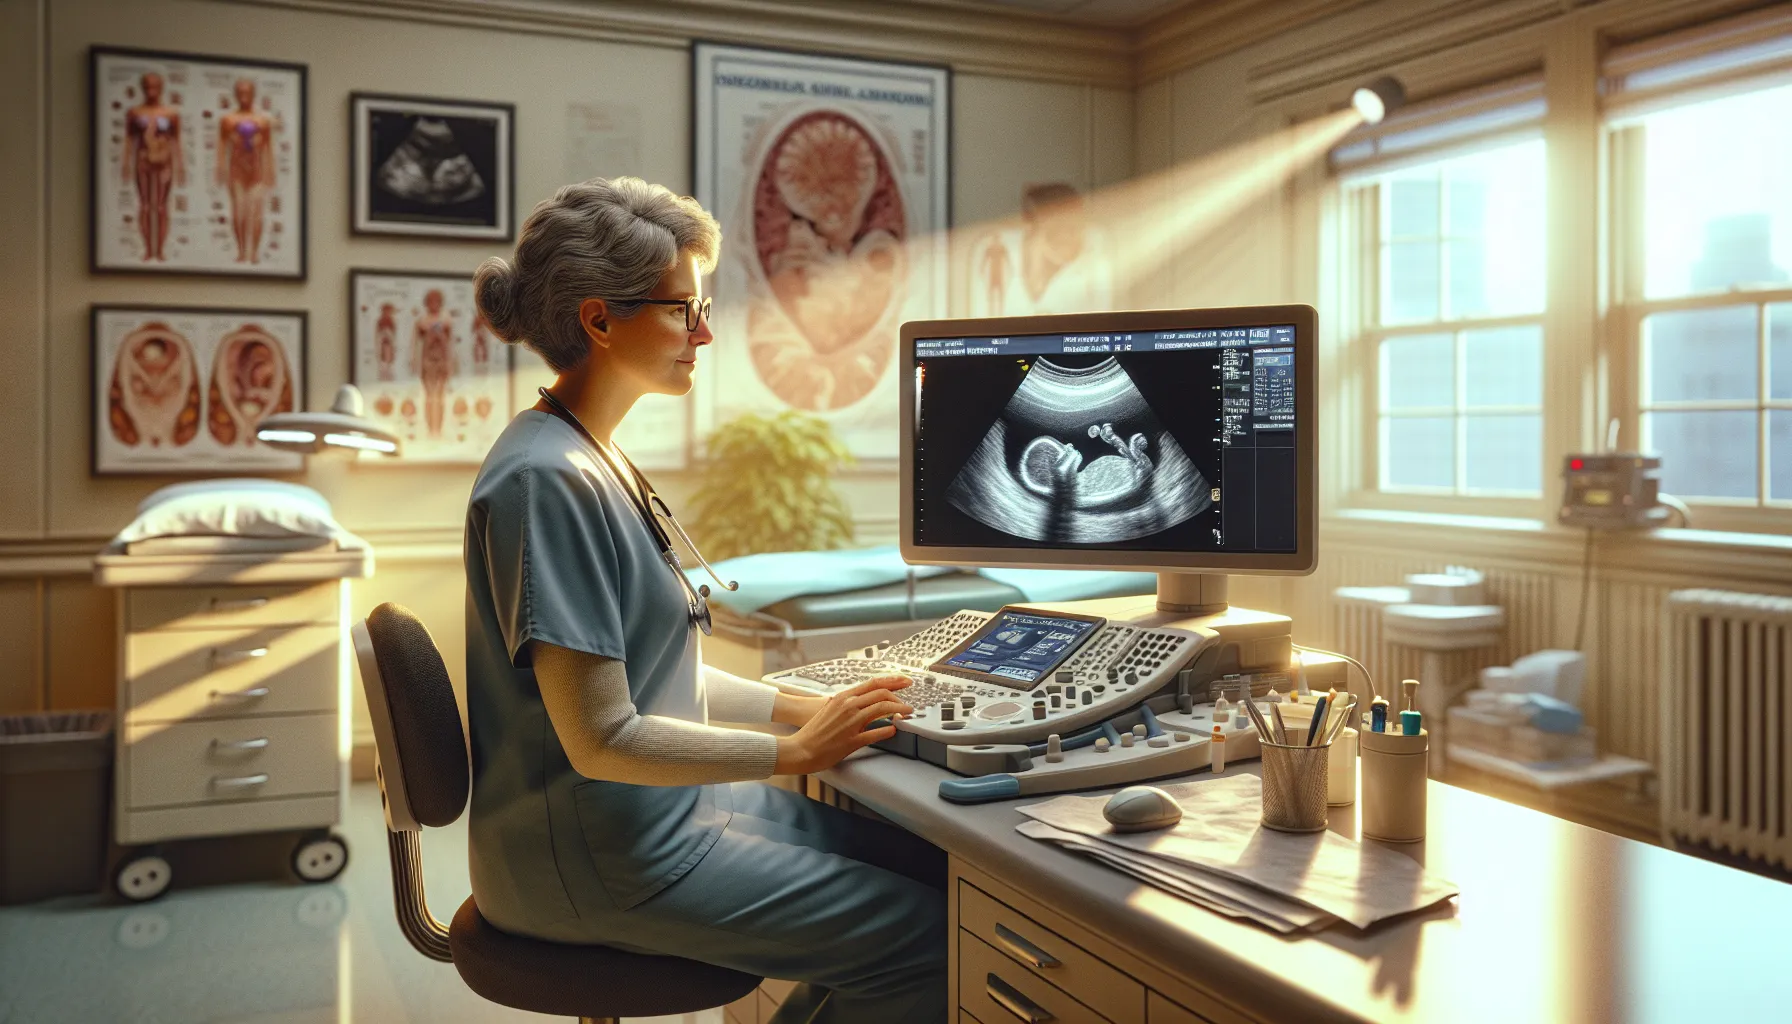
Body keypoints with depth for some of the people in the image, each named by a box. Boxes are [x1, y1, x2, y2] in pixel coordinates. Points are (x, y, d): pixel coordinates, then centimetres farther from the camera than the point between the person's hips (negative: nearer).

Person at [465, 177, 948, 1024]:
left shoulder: (596, 461, 9)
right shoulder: (545, 481, -22)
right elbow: (602, 738, -24)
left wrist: (809, 705, 7)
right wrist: (796, 751, -14)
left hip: (667, 807, 10)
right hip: (600, 863, -9)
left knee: (946, 868, 9)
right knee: (934, 940, -8)